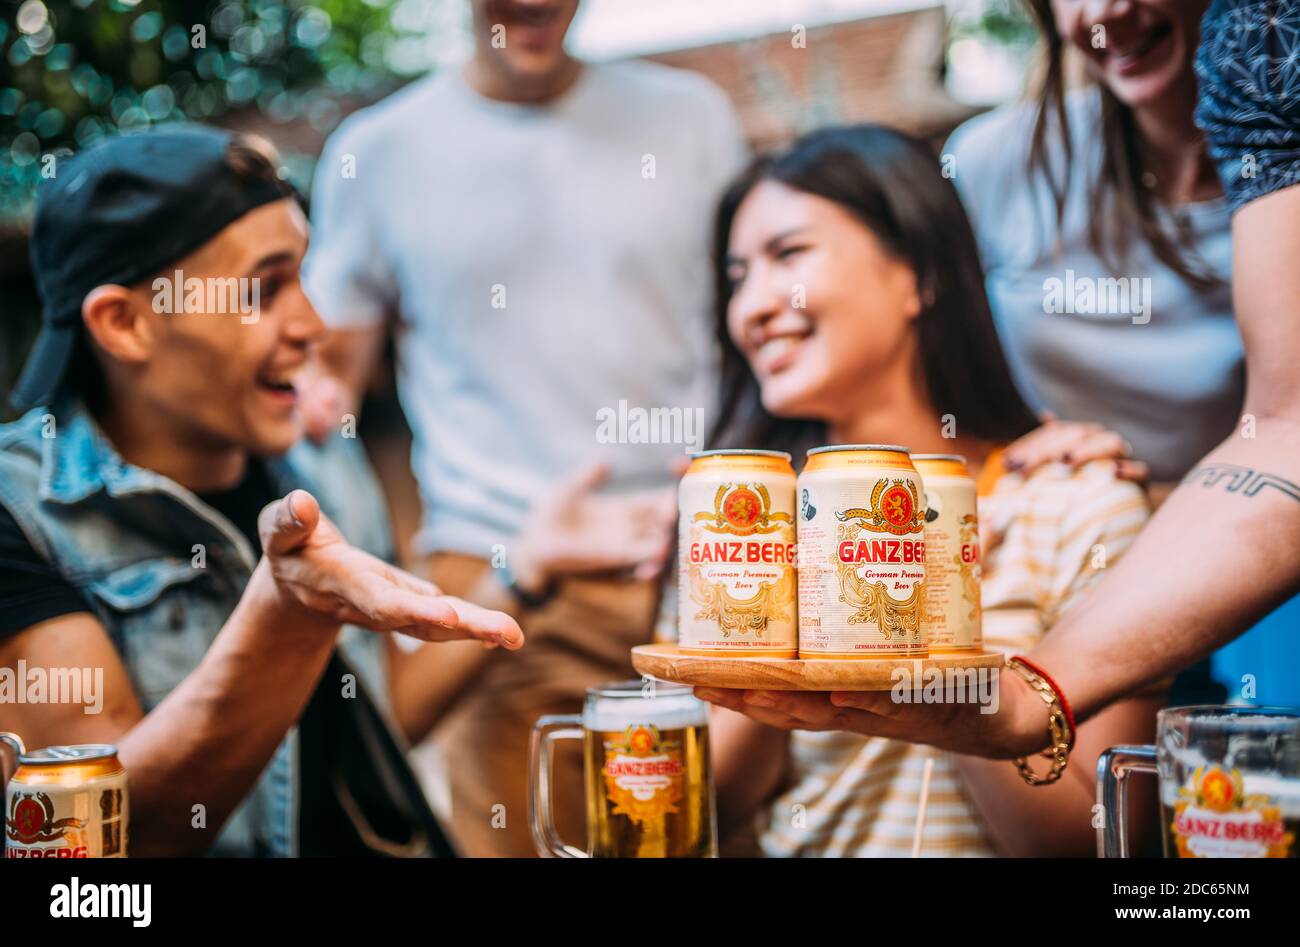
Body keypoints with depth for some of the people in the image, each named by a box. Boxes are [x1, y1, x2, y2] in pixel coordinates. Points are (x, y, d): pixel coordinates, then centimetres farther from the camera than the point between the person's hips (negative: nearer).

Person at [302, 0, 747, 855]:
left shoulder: (689, 115, 11)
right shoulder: (376, 151, 7)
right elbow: (331, 360, 10)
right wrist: (318, 398, -12)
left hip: (704, 555, 2)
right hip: (497, 574, -1)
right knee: (521, 831, -4)